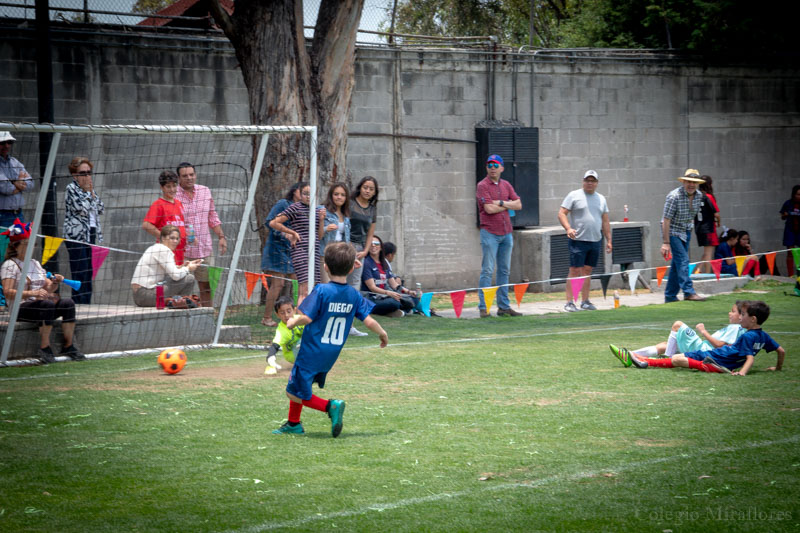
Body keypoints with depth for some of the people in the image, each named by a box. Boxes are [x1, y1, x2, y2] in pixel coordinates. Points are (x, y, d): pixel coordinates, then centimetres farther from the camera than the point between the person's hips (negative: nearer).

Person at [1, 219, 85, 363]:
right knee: (47, 304, -36)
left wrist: (55, 282, -4)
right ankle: (44, 348, -27)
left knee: (68, 303, -20)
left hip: (40, 305, 7)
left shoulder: (35, 264, 22)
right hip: (20, 308, -7)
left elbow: (48, 289, 20)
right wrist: (32, 293, -29)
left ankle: (69, 346, -17)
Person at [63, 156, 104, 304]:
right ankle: (78, 304, -10)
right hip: (77, 236, -7)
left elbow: (101, 209, 13)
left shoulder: (89, 189, 16)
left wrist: (93, 193, 2)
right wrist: (88, 193, -6)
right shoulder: (71, 189, -6)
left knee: (89, 273, 7)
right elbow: (81, 208, -17)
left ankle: (87, 304, 10)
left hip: (92, 235, 7)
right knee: (80, 275, -10)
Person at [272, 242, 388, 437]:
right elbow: (369, 321, -4)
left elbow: (307, 318, -21)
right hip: (332, 355, 7)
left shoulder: (321, 291, -17)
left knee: (296, 393, 1)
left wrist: (293, 322, 0)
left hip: (311, 353, -7)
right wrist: (382, 334, 16)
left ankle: (331, 406, -16)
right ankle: (293, 423, 32)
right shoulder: (354, 295, -2)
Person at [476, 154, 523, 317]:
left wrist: (501, 203, -9)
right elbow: (489, 209, -16)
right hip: (490, 233, -6)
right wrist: (508, 205, -3)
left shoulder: (506, 185, 13)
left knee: (504, 270, 9)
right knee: (488, 270, -8)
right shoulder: (482, 186, -6)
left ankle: (504, 306, 13)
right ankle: (483, 308, -8)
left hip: (506, 233, 6)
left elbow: (518, 205, 6)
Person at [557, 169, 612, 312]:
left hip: (595, 241, 5)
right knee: (575, 270, -8)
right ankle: (569, 302, -7)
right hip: (578, 240, -5)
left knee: (587, 271, 9)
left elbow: (605, 221, 20)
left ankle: (585, 301, 15)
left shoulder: (601, 199, 16)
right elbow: (561, 213, -5)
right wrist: (568, 228, -21)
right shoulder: (574, 196, 0)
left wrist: (609, 240, 15)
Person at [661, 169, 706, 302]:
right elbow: (666, 220, -22)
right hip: (672, 231, -7)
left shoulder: (699, 196, -1)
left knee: (677, 263, 8)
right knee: (683, 260, -16)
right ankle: (688, 292, -19)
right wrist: (666, 243, -24)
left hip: (686, 231, 7)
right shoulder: (674, 196, -23)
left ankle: (670, 296, 14)